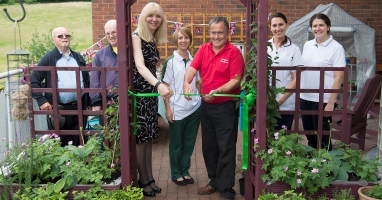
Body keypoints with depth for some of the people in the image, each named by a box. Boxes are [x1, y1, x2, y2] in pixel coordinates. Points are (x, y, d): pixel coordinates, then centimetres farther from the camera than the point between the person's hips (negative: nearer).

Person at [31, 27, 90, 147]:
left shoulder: (78, 58, 14)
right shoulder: (48, 59, 0)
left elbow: (86, 80, 18)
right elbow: (33, 80, -4)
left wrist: (88, 102, 12)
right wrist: (42, 101, -13)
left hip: (79, 107, 4)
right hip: (59, 108, -4)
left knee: (78, 142, 10)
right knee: (60, 144, 4)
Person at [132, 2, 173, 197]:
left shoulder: (154, 40, 12)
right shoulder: (136, 37, -13)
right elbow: (140, 66, -28)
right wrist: (159, 84, -42)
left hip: (151, 91, 8)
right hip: (138, 92, -8)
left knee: (149, 137, 11)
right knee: (140, 137, -1)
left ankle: (149, 178, 20)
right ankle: (143, 181, 11)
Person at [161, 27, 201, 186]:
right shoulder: (170, 62, -6)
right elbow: (165, 87, -6)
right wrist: (168, 109, -10)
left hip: (194, 108, 4)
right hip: (177, 110, -4)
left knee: (189, 143, 13)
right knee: (176, 144, 9)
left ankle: (185, 171, 28)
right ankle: (176, 173, 24)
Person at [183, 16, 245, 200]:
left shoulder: (234, 52, -11)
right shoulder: (203, 49, 5)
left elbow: (235, 81, -16)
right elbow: (192, 69, -5)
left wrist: (217, 91, -30)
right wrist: (187, 83, -26)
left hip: (226, 107, -6)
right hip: (206, 106, 6)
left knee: (226, 149, 1)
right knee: (208, 147, 15)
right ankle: (214, 181, 32)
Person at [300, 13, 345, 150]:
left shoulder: (336, 48, -10)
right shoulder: (307, 45, 7)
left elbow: (338, 77, -12)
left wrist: (331, 102, -16)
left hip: (322, 100, -5)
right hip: (304, 97, 5)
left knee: (322, 135, 6)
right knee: (309, 134, 16)